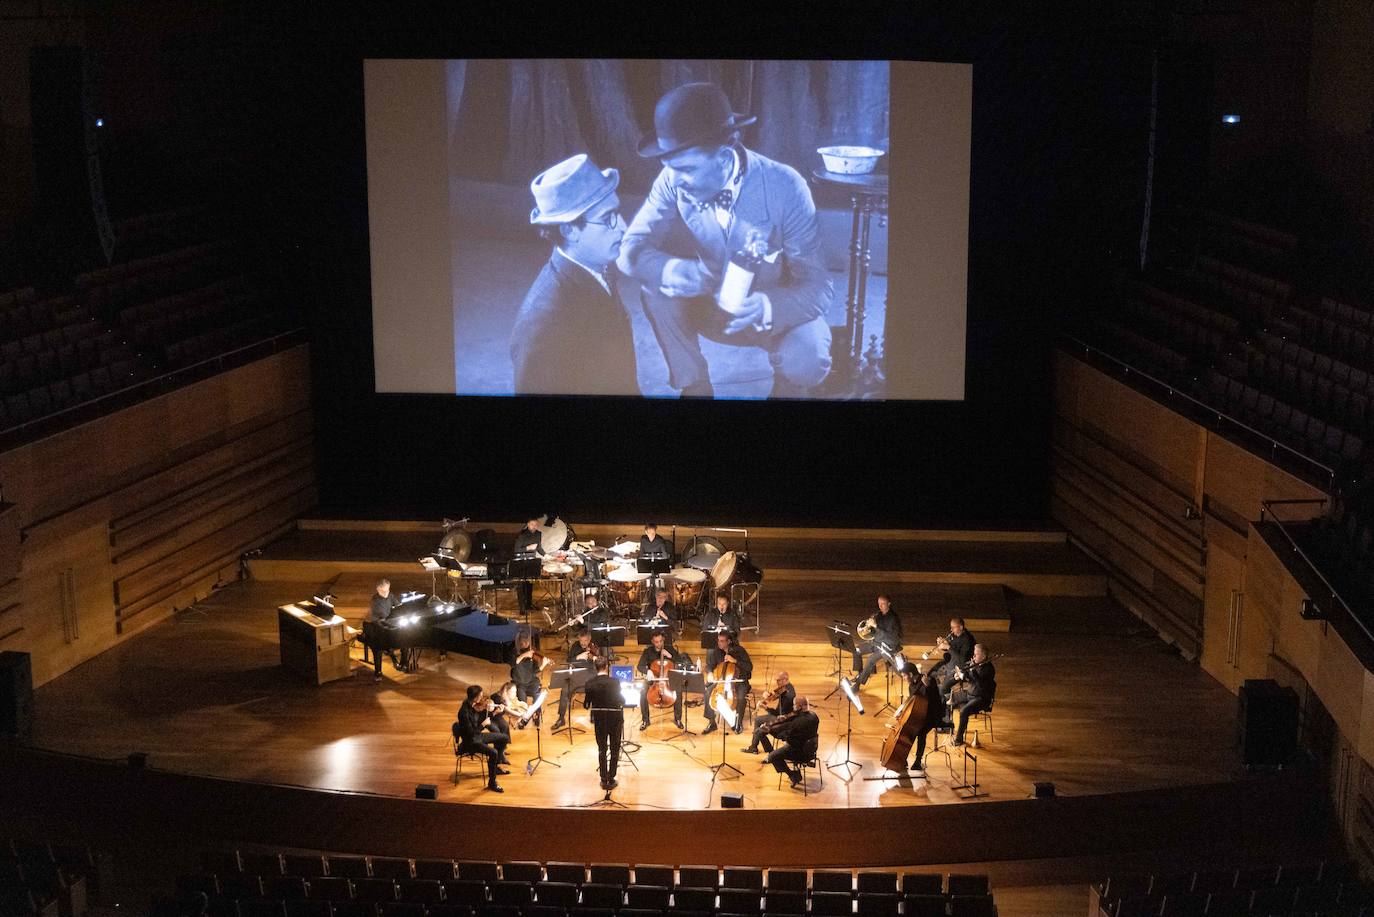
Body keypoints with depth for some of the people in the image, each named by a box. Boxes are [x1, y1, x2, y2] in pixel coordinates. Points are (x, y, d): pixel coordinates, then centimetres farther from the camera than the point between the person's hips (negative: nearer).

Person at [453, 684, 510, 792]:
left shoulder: (475, 706, -4)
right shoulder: (464, 712, -29)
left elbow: (481, 720, 8)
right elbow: (470, 733, -29)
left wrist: (487, 710, -6)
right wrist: (484, 724, -22)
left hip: (478, 735, 9)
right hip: (470, 741, -9)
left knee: (504, 738, 14)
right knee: (493, 752, -28)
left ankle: (496, 767, 28)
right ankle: (492, 783, -14)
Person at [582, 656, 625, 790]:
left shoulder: (590, 683, -11)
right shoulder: (614, 682, -19)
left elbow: (586, 704, -5)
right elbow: (622, 701, -9)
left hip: (599, 720, 2)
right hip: (615, 719, -2)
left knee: (602, 750, 15)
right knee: (614, 750, 13)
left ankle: (604, 780, 16)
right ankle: (611, 780, 14)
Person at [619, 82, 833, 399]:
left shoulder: (785, 187, -25)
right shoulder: (674, 180, -16)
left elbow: (818, 287, -24)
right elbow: (631, 247, -18)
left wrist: (767, 306, -46)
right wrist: (667, 269, -42)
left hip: (777, 310, -3)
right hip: (708, 306, 3)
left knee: (804, 360, -32)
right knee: (656, 284, -24)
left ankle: (786, 390, 5)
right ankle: (694, 388, -6)